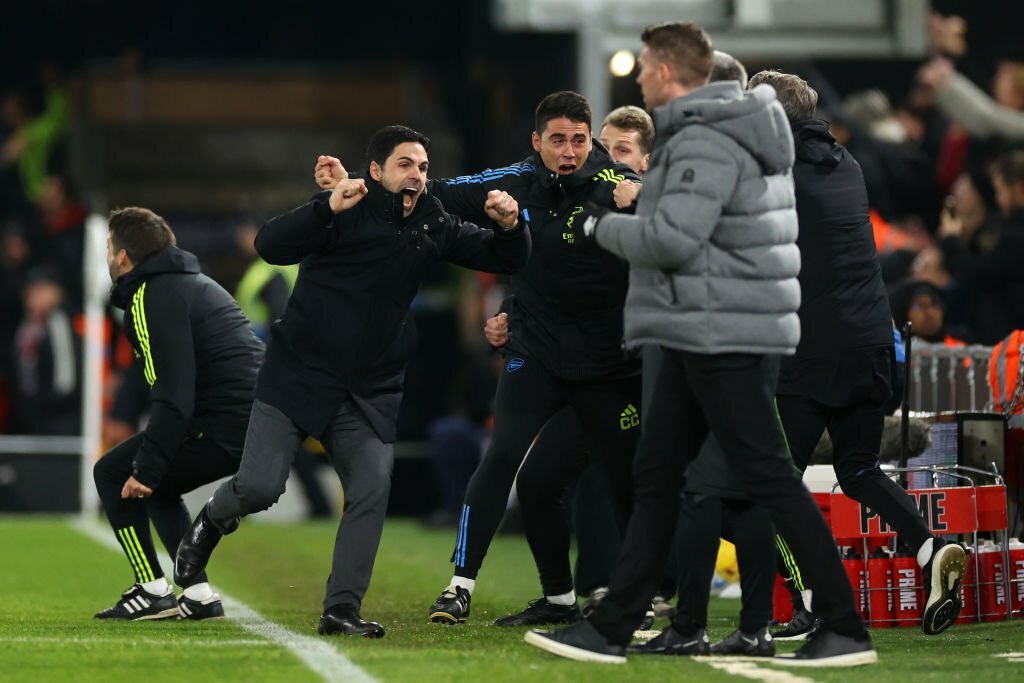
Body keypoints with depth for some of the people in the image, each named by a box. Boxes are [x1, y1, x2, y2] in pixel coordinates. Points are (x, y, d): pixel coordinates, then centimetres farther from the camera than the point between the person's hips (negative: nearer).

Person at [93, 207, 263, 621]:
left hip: (227, 425, -9)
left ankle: (153, 591, 0)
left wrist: (147, 469, -16)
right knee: (156, 485, 26)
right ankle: (198, 594, 19)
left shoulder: (153, 297, -8)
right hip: (262, 416, 9)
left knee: (113, 475, 5)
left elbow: (174, 397, -18)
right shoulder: (198, 284, 23)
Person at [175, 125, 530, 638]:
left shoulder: (432, 225, 5)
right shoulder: (346, 211, -11)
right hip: (298, 376, -4)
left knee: (373, 489, -11)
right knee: (260, 487, -10)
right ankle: (212, 521, 25)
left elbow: (505, 260, 9)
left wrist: (509, 226, -14)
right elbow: (271, 246, -23)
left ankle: (341, 610, -3)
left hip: (370, 392, 4)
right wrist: (328, 208, -38)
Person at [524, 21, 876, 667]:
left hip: (725, 341, -11)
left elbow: (670, 239, -25)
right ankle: (611, 628, 15)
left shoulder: (709, 143, -17)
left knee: (770, 479, -8)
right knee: (656, 475, 11)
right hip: (699, 340, 11)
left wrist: (605, 226, -8)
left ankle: (847, 630, -5)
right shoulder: (725, 130, 15)